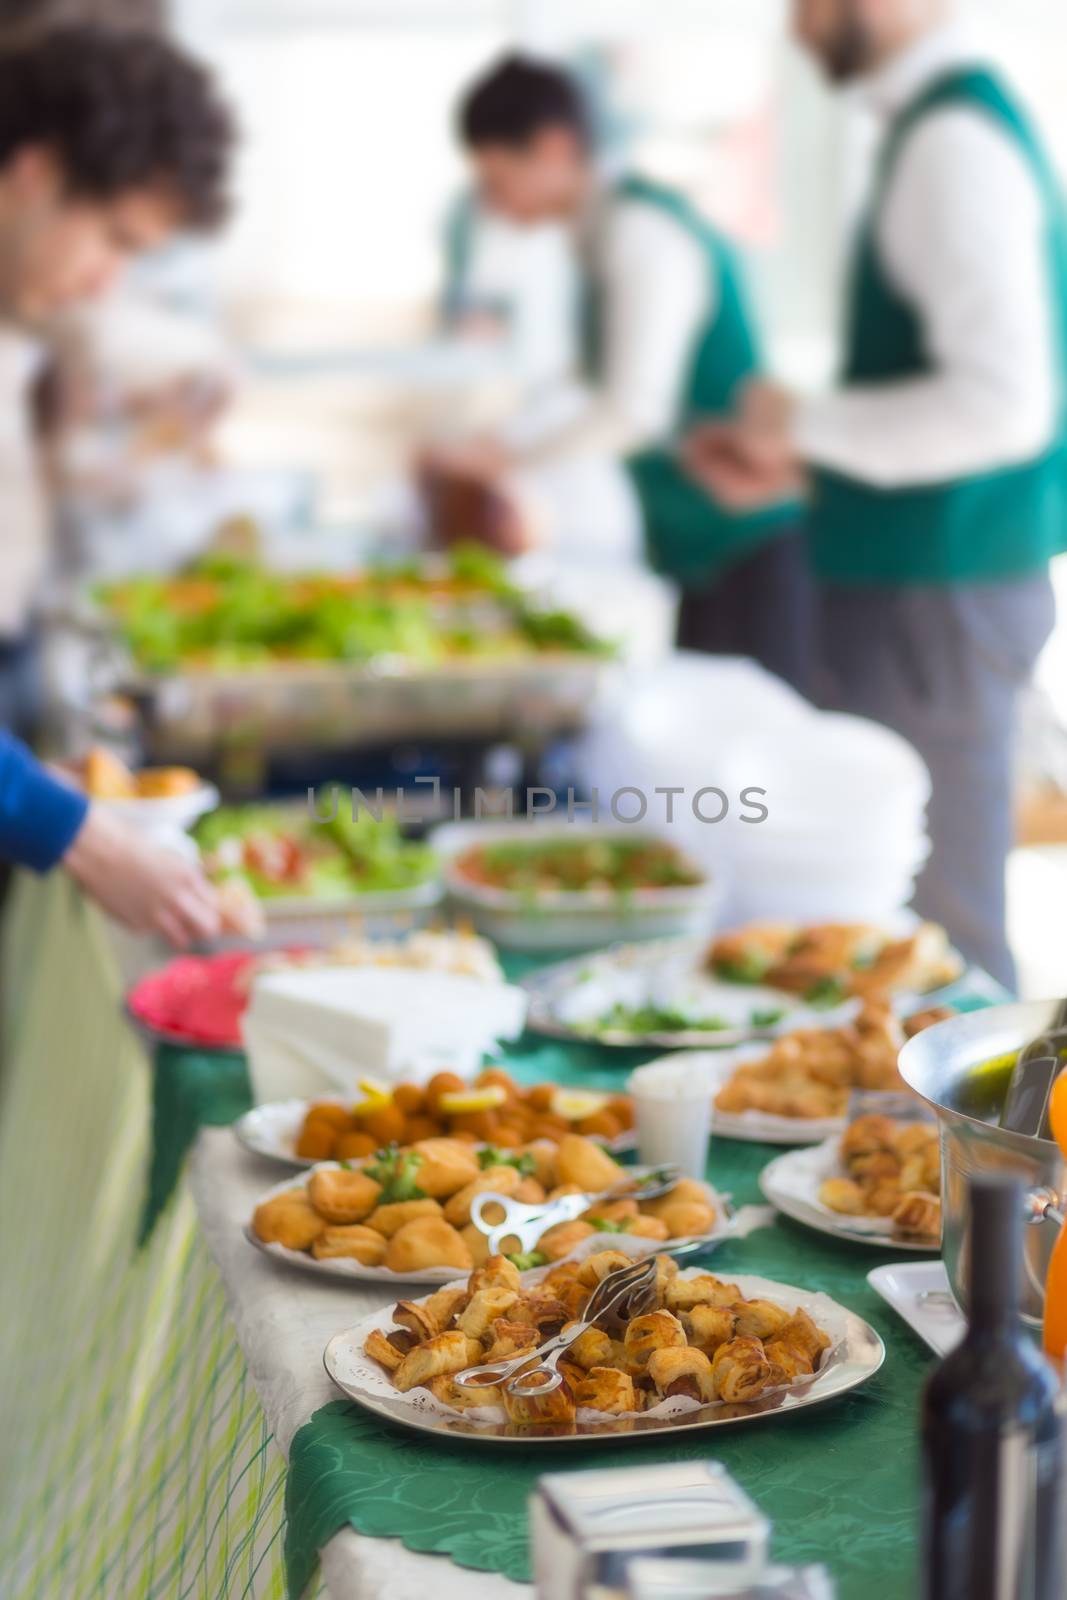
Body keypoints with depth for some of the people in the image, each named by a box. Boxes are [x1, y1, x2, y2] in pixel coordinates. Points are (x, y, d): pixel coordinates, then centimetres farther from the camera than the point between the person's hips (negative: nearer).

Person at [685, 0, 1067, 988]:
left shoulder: (955, 145, -17)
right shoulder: (937, 124, 13)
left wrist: (808, 425, -14)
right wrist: (794, 459, 13)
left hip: (938, 600, -10)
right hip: (921, 582, 10)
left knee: (935, 933, -1)